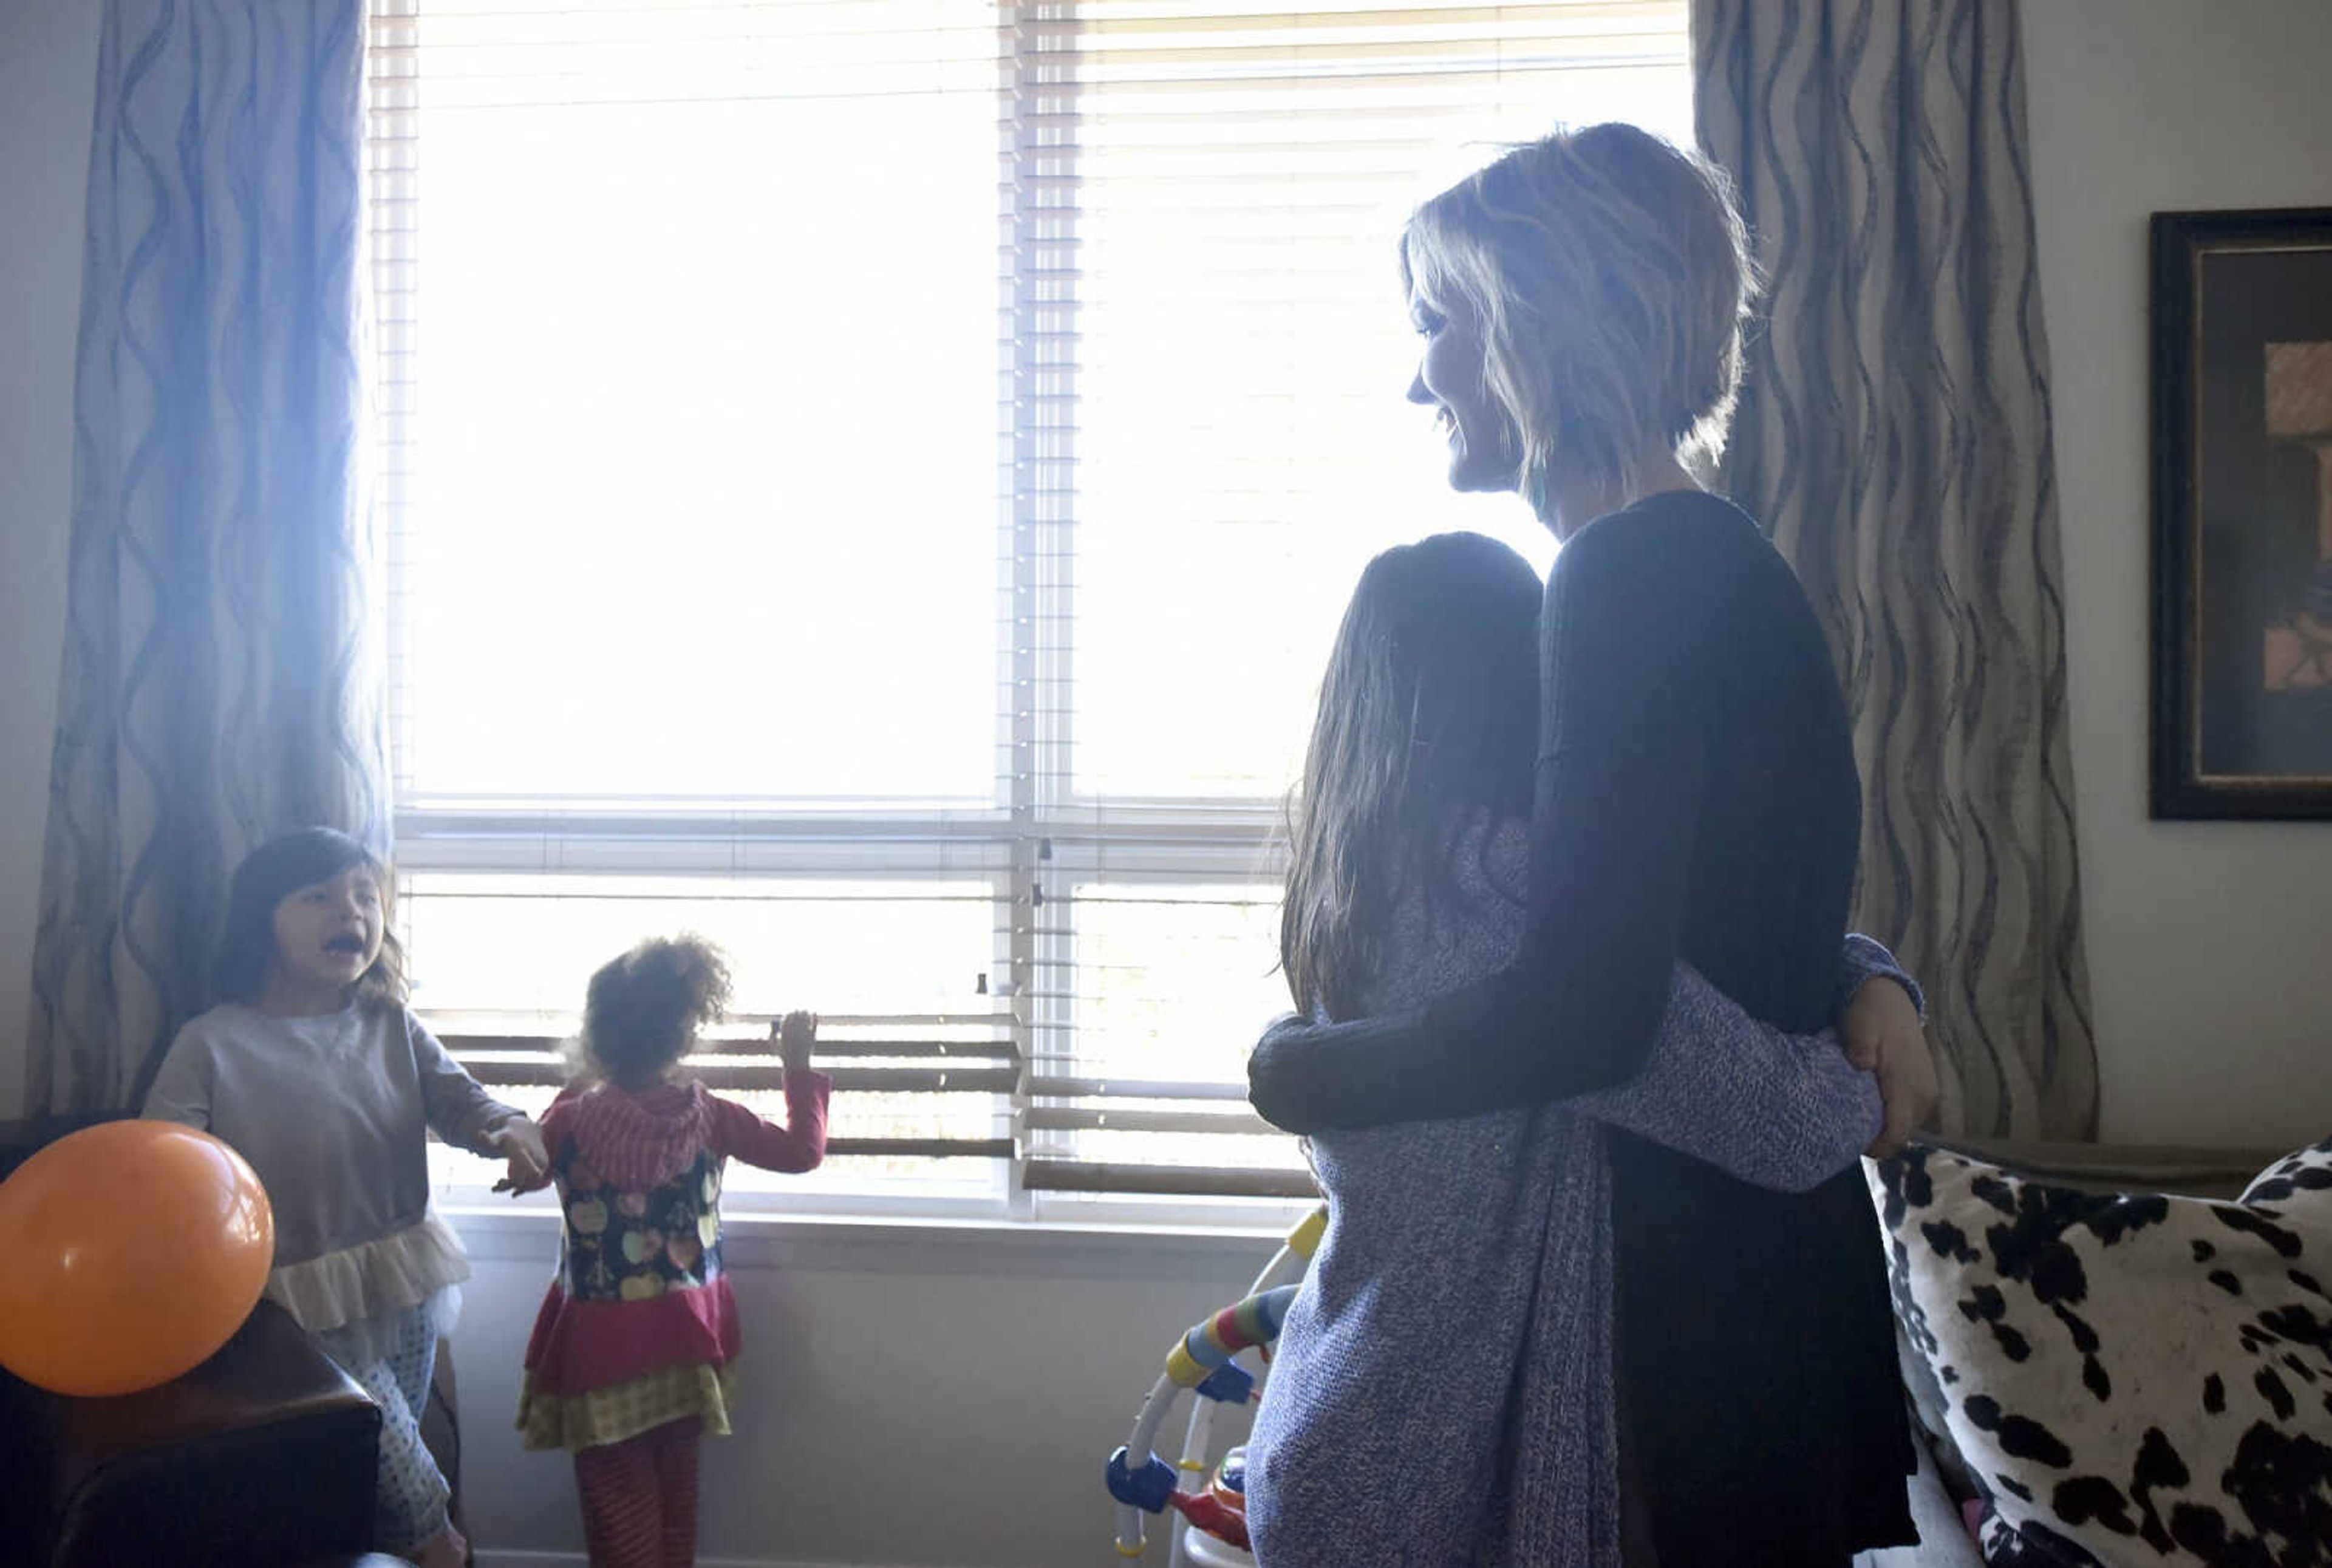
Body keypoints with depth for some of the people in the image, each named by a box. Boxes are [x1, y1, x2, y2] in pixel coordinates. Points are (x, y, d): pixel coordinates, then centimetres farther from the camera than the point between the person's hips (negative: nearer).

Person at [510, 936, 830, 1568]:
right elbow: (804, 1151, 2)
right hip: (687, 1336, 3)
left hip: (603, 1344, -2)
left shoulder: (574, 1119, -15)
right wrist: (800, 1066, 12)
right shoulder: (708, 1117, -10)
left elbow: (517, 1177, 6)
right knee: (676, 1489, 18)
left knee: (619, 1502, 7)